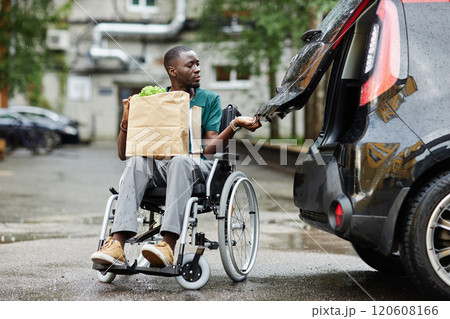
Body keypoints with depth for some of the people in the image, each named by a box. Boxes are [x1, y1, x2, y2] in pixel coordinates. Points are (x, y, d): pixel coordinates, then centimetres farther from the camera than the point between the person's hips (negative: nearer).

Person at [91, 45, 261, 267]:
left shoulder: (209, 99, 13)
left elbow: (210, 147, 0)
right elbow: (123, 153, 9)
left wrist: (235, 125, -16)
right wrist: (127, 121, -8)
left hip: (198, 167, -1)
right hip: (159, 167, 2)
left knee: (181, 160, -37)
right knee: (137, 161, -32)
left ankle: (168, 246, -49)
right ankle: (117, 245, -44)